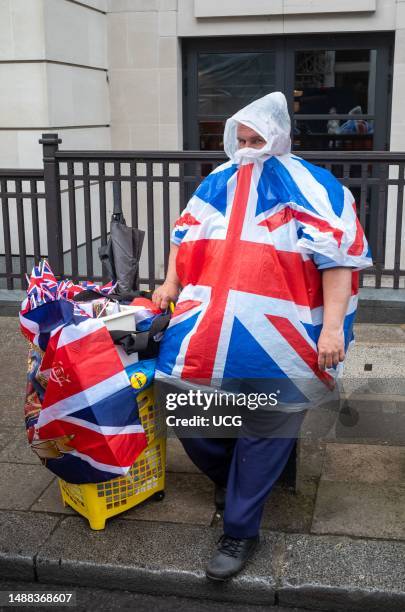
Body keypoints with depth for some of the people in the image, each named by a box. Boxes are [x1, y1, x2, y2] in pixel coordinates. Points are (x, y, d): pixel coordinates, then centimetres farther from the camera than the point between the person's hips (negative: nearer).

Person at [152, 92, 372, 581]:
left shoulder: (310, 188, -2)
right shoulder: (218, 183, 14)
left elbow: (338, 257, -8)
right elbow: (186, 235, 26)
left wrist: (333, 326, -16)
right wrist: (170, 285, 14)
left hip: (277, 339, -5)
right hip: (211, 326, 5)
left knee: (263, 426, -4)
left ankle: (240, 530, 12)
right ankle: (228, 475, 27)